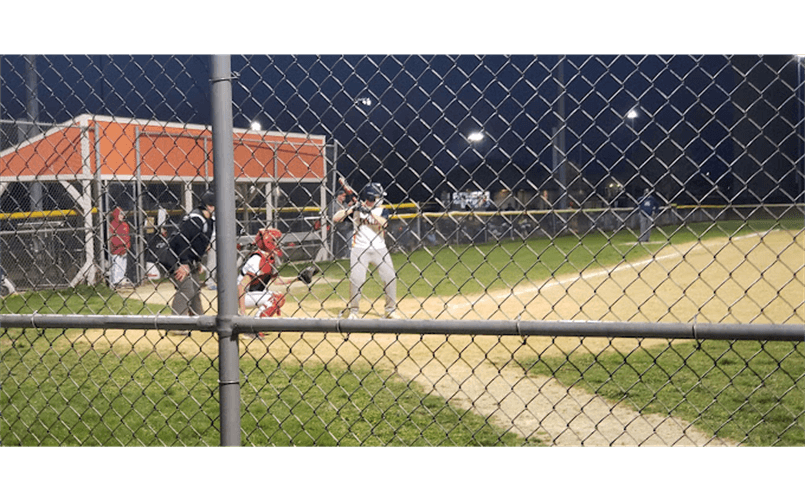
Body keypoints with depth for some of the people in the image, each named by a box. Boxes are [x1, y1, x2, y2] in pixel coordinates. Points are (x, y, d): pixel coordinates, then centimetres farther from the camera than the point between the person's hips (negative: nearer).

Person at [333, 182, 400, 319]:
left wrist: (369, 212, -22)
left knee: (390, 277, -2)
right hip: (359, 249, -2)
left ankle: (391, 310, 14)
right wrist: (352, 208, -13)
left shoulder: (381, 210, 7)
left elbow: (384, 223, -14)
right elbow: (335, 219, -3)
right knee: (356, 279, -13)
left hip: (379, 249, 2)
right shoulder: (356, 208, 5)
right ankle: (353, 310, 5)